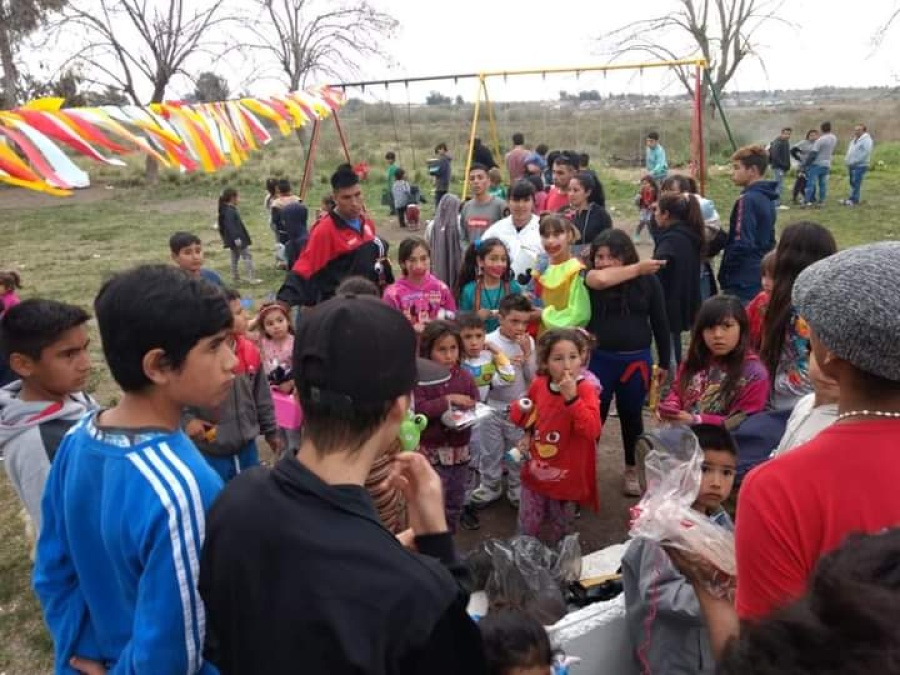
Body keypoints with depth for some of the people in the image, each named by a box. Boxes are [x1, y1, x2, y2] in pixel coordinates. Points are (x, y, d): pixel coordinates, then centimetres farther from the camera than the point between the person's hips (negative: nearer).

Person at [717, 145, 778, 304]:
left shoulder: (747, 200, -17)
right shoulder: (766, 197, 11)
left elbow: (741, 244, -22)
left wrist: (724, 277, -11)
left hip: (743, 284, -9)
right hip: (762, 279, 9)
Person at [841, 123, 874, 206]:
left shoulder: (866, 140, -10)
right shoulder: (854, 139, 18)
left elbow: (865, 153, -19)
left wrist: (854, 161, -20)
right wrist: (847, 160, 10)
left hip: (860, 165, -9)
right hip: (852, 165, 9)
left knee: (856, 183, -9)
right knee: (852, 183, 11)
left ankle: (853, 200, -7)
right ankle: (853, 199, 16)